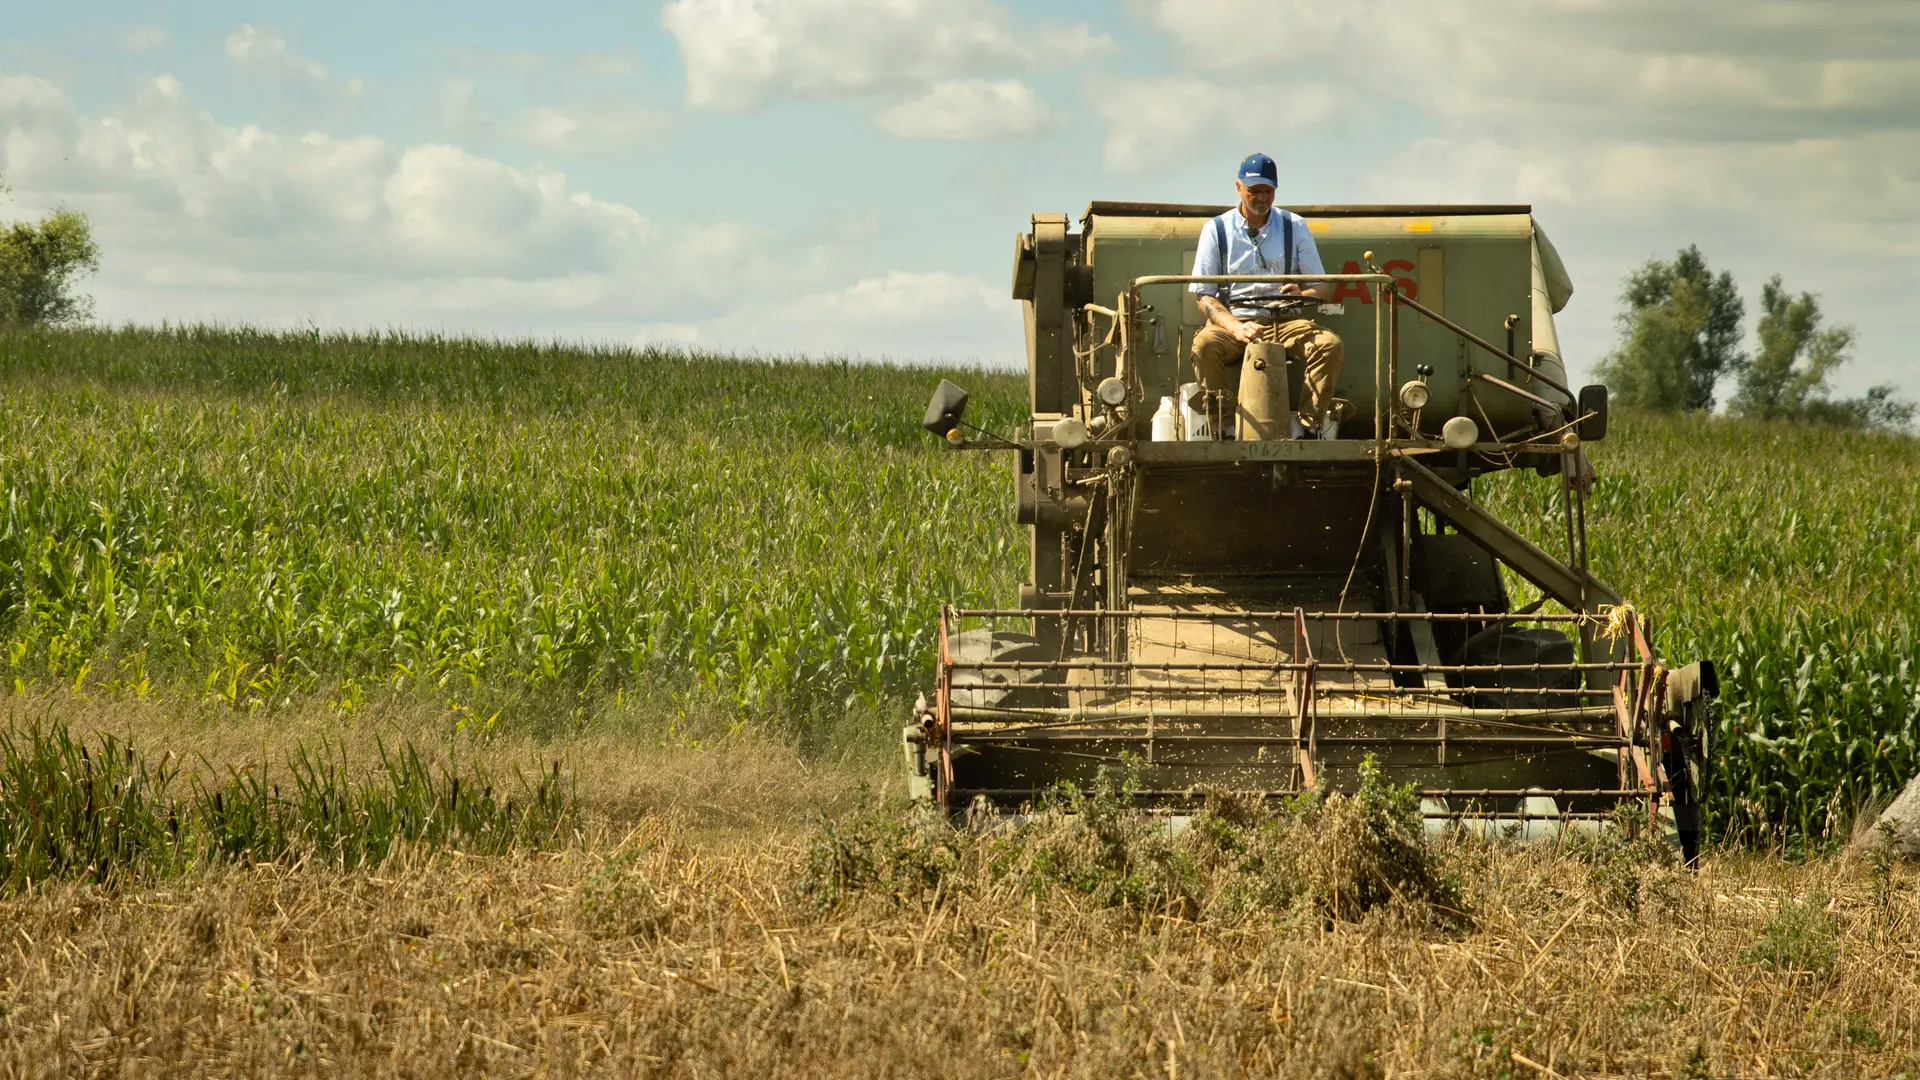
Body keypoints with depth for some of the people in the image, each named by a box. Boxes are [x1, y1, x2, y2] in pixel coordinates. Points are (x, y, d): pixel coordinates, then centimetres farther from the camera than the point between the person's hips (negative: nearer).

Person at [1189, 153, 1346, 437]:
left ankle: (1307, 426, -27)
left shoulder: (1294, 227, 11)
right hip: (1234, 318, -2)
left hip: (1285, 321, 2)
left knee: (1331, 346, -28)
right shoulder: (1216, 230, 6)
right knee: (1204, 346, -36)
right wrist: (1236, 328, -20)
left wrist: (1301, 295, -16)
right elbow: (1203, 296, 0)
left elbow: (1321, 286, 11)